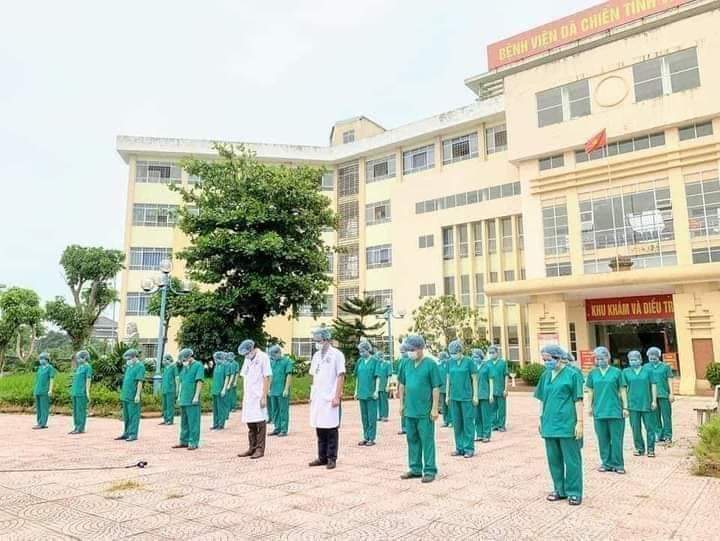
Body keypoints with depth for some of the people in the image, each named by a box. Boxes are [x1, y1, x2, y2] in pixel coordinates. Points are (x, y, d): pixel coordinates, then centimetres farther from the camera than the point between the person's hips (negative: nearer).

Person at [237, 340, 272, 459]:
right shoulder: (247, 359, 13)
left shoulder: (263, 357, -9)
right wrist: (244, 395, 11)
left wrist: (264, 396, -15)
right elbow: (245, 378, 16)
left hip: (259, 396, -7)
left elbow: (267, 378, -11)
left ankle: (260, 449, 6)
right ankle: (252, 448, 20)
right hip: (248, 396, 7)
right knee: (250, 423, 11)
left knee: (260, 422, -1)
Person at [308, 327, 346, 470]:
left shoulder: (336, 354, -7)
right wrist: (311, 395, 12)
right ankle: (322, 457, 20)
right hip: (317, 398, 6)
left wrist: (337, 396, -14)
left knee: (331, 429, 1)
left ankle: (331, 458, 10)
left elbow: (341, 376, -9)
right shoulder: (316, 355, 12)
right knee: (319, 428, 10)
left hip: (330, 398, -6)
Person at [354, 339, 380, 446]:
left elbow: (377, 377, -8)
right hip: (362, 393, 5)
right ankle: (366, 437, 21)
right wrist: (356, 391, 12)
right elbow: (357, 377, 12)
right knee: (364, 416, 12)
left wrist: (376, 391, -13)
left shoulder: (374, 361, -7)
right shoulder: (360, 361, 7)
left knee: (371, 416, 1)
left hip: (371, 393, -5)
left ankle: (371, 438, 9)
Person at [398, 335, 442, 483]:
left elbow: (436, 388, -10)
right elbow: (402, 384, 15)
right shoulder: (407, 364, 7)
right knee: (412, 440, 14)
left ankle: (429, 470, 14)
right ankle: (415, 469, 27)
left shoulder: (430, 364, -10)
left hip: (425, 411, -6)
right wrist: (402, 403, 14)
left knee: (427, 440, 3)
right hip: (410, 410, 6)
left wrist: (435, 408, -12)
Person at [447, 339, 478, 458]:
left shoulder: (469, 362, -5)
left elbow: (474, 379, -3)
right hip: (454, 397, 5)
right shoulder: (450, 362, 6)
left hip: (466, 397, -4)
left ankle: (469, 448, 9)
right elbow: (448, 379, 12)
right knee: (457, 423, 9)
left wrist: (475, 396, -5)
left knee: (468, 423, 1)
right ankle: (459, 448, 19)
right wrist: (447, 395, 11)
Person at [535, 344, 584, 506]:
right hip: (549, 424, 6)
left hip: (567, 424, -6)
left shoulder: (572, 375, -7)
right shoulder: (546, 376, 9)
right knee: (554, 459, 13)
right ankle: (560, 489, 27)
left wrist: (579, 422, -11)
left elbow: (578, 400, -8)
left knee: (571, 459, 4)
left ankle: (574, 492, 16)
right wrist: (541, 420, 14)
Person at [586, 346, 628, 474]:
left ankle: (618, 464, 12)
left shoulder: (616, 372, 0)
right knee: (603, 439, 8)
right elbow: (590, 392, 10)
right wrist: (590, 407, 7)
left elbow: (622, 391, 2)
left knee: (616, 438, 1)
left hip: (615, 410, -2)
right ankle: (606, 463, 19)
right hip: (599, 411, 2)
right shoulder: (592, 373, 6)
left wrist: (625, 407, 0)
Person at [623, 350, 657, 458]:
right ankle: (639, 448, 18)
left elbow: (653, 386, 3)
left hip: (646, 403, -1)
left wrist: (654, 400, -2)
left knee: (650, 427, 2)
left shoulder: (647, 370, 3)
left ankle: (650, 449, 12)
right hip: (633, 404, 1)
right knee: (636, 428, 6)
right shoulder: (626, 372, 5)